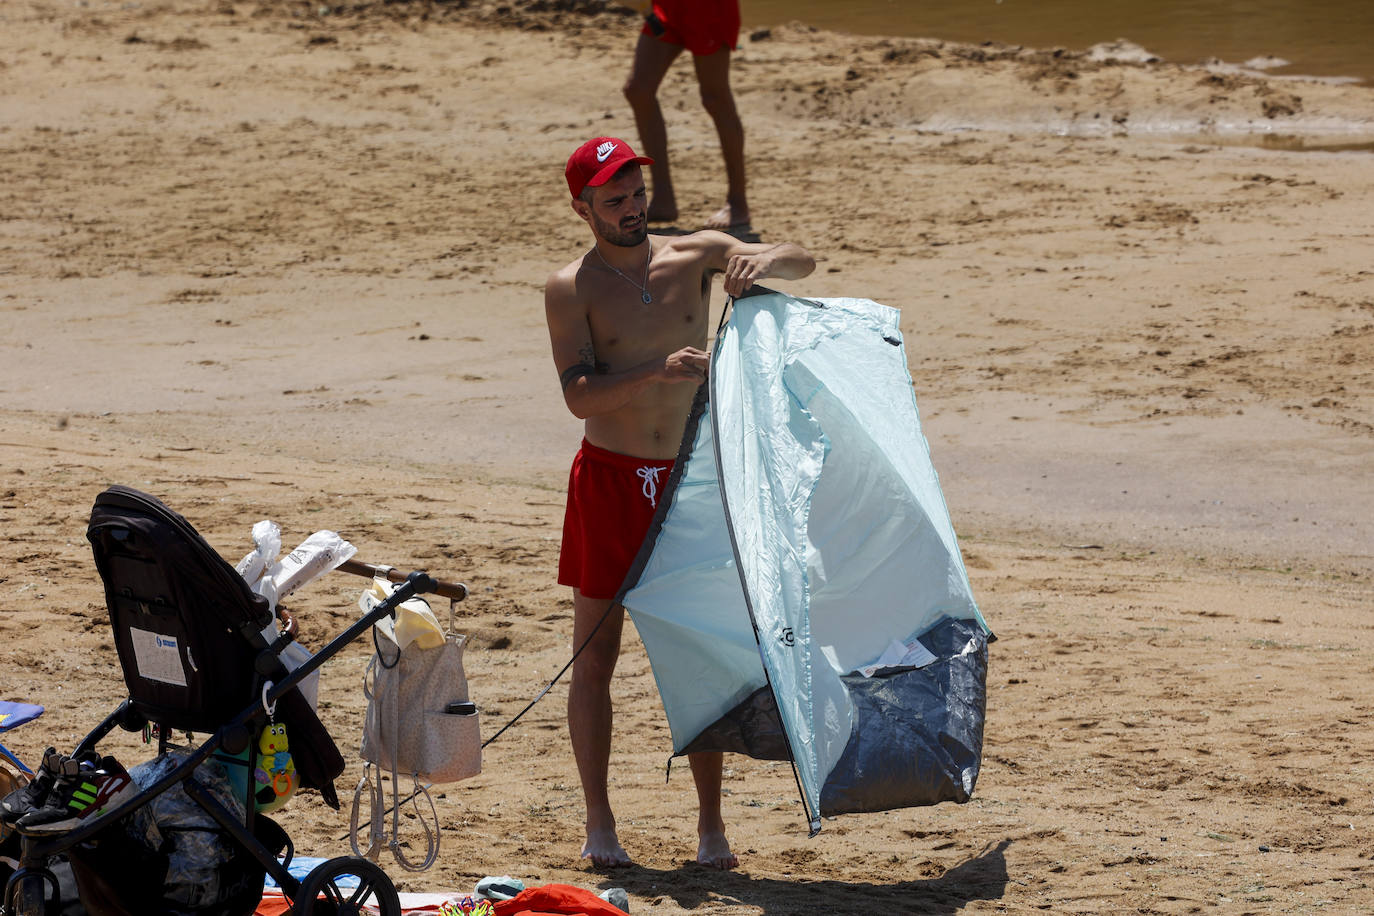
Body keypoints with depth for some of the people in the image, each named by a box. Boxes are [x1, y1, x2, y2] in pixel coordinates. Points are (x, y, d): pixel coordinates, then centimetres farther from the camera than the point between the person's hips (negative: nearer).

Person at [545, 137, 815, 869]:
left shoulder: (695, 256, 1)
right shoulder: (571, 289, -5)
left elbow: (802, 263, -1)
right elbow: (579, 395, -17)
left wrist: (765, 261, -24)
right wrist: (656, 372, -32)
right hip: (608, 479, -2)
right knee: (594, 657, 3)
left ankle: (711, 824, 9)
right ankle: (599, 824, 12)